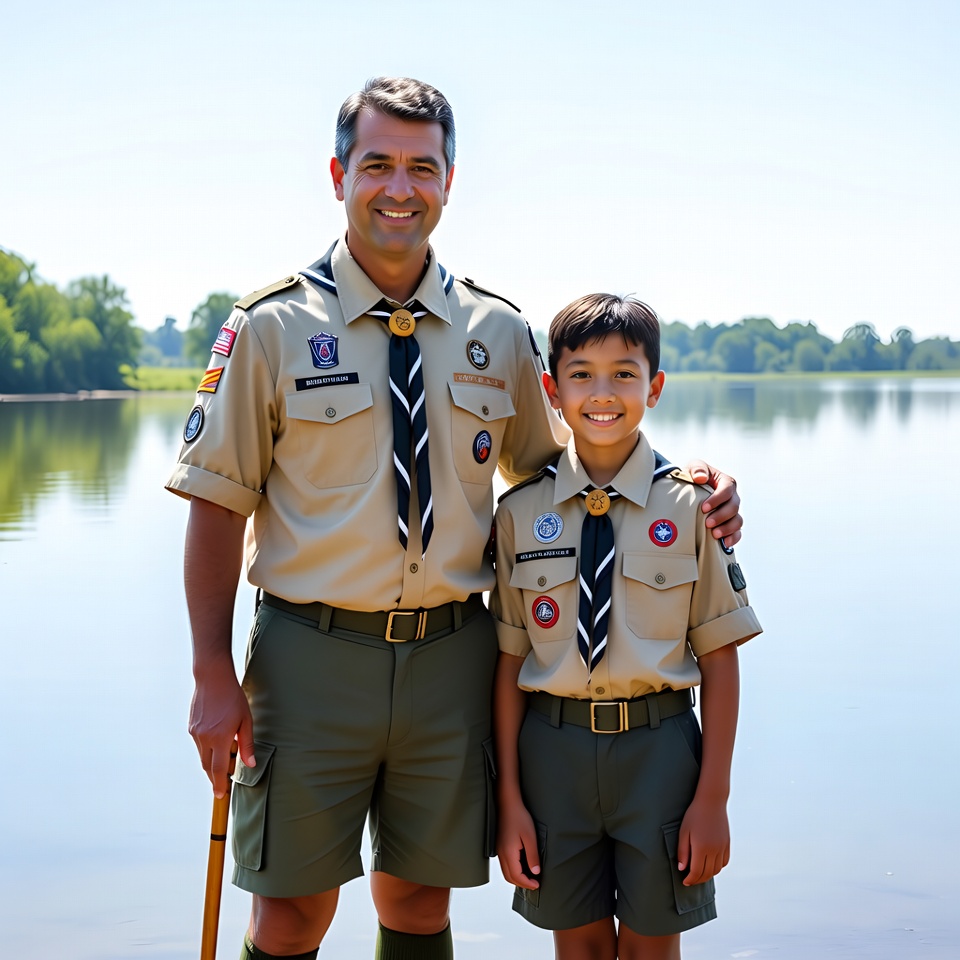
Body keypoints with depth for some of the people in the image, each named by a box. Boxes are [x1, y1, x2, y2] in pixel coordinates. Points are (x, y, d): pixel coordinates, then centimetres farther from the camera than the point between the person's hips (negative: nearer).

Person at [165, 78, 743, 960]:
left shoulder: (498, 332, 5)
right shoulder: (273, 326, -4)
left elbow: (546, 463, 15)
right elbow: (219, 501, -2)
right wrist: (214, 675, -7)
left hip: (450, 652, 3)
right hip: (312, 650, -2)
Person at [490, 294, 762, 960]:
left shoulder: (691, 505, -6)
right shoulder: (522, 512, -1)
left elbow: (718, 658, -4)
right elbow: (510, 660, 0)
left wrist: (713, 795, -5)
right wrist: (510, 797, -1)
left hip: (659, 748, -1)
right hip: (553, 748, 1)